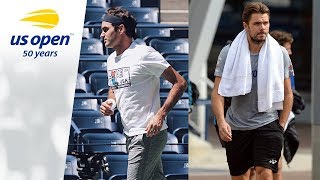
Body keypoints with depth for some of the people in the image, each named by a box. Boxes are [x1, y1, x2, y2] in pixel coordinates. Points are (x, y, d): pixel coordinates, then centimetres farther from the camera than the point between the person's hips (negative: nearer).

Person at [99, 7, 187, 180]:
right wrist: (109, 103, 5)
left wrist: (160, 115, -23)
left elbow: (180, 83, -14)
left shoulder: (144, 54, -14)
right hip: (130, 133, 8)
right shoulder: (111, 60, 12)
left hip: (148, 133, -8)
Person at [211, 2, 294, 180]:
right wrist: (221, 121, -19)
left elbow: (287, 93, 6)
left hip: (268, 124, -1)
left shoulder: (280, 54, -2)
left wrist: (281, 125, 0)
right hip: (236, 127, 2)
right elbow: (218, 92, -4)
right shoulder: (229, 53, -4)